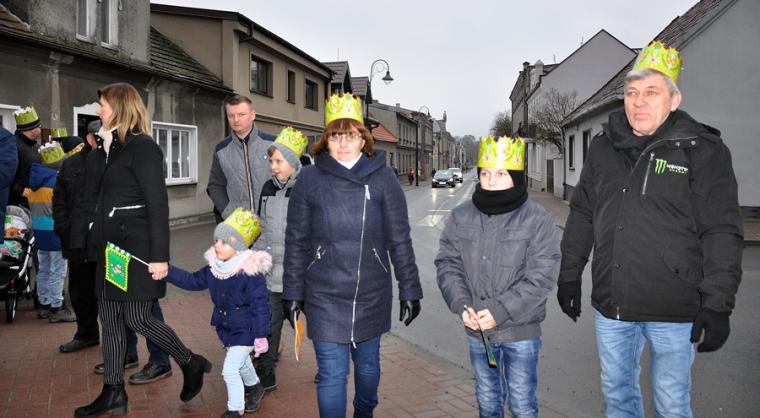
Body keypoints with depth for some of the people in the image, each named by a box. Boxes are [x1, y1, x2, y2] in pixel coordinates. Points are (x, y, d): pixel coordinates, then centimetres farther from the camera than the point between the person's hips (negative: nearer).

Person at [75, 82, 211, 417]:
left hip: (137, 247, -8)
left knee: (136, 318, -3)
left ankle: (191, 364, 18)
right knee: (110, 318, 10)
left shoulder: (143, 148, -12)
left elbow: (158, 205, -17)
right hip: (111, 247, 8)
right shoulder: (107, 148, 13)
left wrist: (159, 256, -20)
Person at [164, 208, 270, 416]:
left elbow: (260, 305, -24)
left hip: (245, 331, -8)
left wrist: (260, 336, -21)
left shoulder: (250, 273, -28)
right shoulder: (214, 268, -6)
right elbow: (193, 281, 8)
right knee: (241, 362, 28)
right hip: (226, 327, 8)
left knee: (230, 370, -6)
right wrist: (166, 272, -1)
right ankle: (254, 387, 55)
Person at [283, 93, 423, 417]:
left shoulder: (382, 177, -4)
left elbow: (400, 240, -2)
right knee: (331, 374, 2)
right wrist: (292, 293, 1)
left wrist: (410, 291, -1)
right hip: (325, 296, -1)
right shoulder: (309, 179, -4)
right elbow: (296, 241, 1)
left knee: (368, 364, 20)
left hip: (372, 295, 1)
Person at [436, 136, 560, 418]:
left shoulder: (538, 219, -11)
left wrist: (500, 311, -21)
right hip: (476, 331, 3)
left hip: (520, 332, -3)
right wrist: (461, 305, -13)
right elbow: (448, 263, 2)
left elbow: (542, 276, -15)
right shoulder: (461, 216, 0)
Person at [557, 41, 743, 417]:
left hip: (673, 313, -4)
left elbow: (722, 233, -9)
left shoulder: (701, 150, -7)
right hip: (610, 306, 4)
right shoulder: (603, 148, 6)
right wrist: (569, 276, 12)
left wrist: (717, 305, -13)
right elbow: (581, 215, 13)